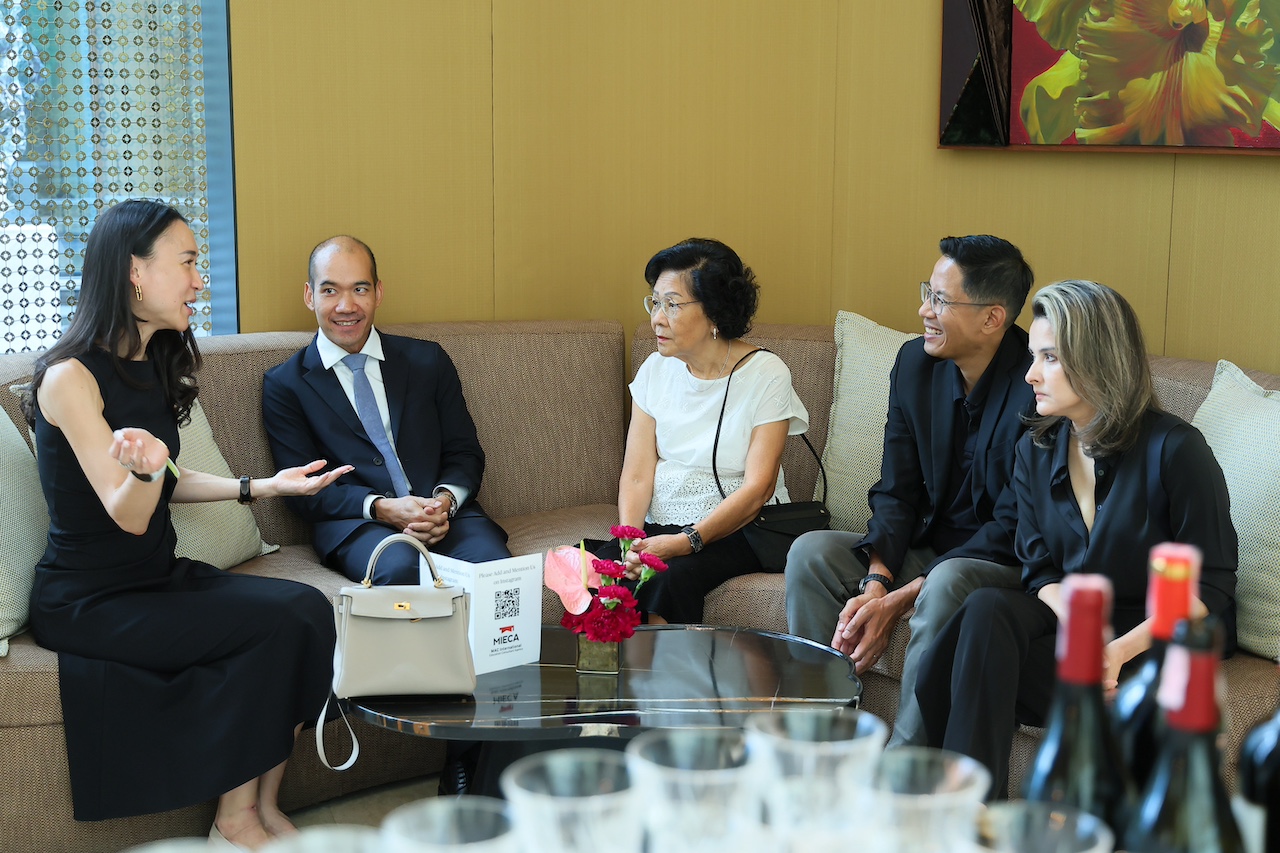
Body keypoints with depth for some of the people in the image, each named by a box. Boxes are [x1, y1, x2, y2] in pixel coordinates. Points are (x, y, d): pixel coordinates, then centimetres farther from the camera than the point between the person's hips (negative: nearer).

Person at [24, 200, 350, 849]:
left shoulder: (152, 363, 10)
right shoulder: (70, 377, -16)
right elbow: (126, 514, -18)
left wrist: (265, 485, 13)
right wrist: (145, 467, -39)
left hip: (158, 575, 8)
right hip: (89, 601, -8)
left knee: (308, 607, -15)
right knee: (276, 624, -22)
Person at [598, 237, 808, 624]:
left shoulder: (766, 375, -8)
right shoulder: (655, 370, 6)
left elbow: (757, 489, -14)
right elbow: (637, 476, 0)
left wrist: (686, 541, -25)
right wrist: (630, 539, -19)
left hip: (737, 530, -4)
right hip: (659, 525, 4)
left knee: (672, 576, -33)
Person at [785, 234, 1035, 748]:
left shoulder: (1036, 388, -21)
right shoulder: (916, 364, 0)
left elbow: (1014, 530, -20)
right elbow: (895, 493, 2)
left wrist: (899, 600, -23)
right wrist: (876, 582, -17)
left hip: (1012, 566, -7)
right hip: (931, 547, 7)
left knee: (947, 584, -37)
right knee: (812, 552, -13)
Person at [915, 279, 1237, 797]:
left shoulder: (1174, 449, -12)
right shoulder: (1036, 450, 6)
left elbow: (1211, 588, -12)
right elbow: (1040, 570, 3)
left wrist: (1120, 649, -25)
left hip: (1160, 637, -5)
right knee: (988, 608, -28)